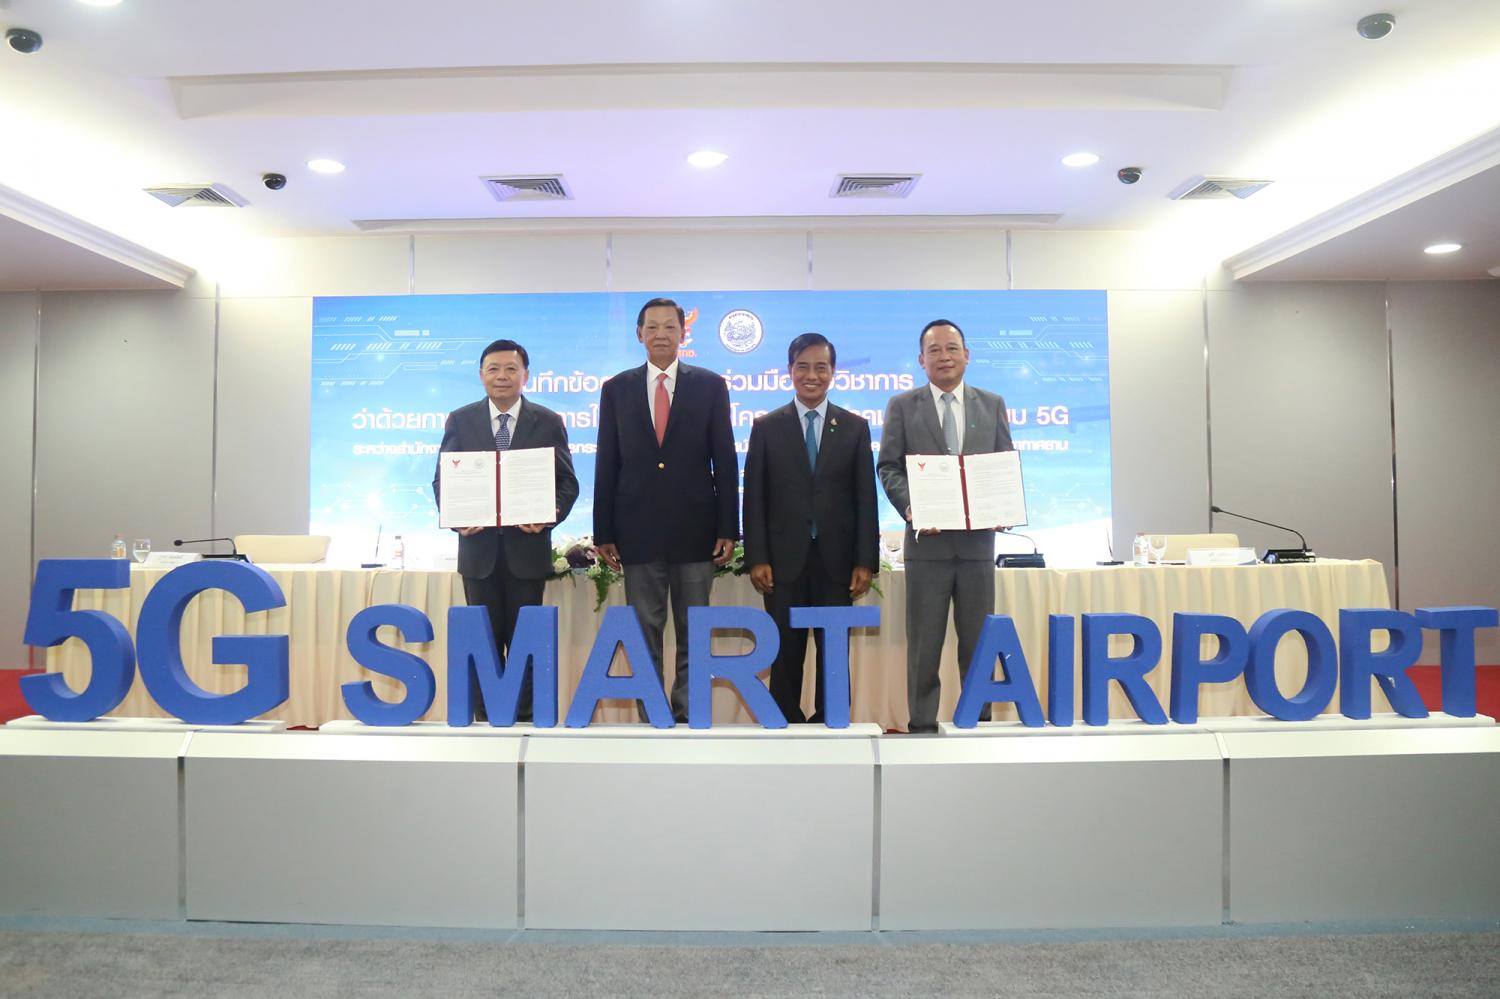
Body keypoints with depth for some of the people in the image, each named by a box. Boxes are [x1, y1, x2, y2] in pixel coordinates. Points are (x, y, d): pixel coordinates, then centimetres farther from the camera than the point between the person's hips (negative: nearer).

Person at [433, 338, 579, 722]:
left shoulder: (548, 422, 4)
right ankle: (485, 715, 18)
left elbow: (567, 482, 2)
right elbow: (442, 479, 7)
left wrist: (549, 516, -16)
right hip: (478, 546, 1)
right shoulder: (460, 420, 7)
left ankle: (525, 716, 16)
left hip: (527, 545, -1)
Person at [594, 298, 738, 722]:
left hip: (695, 531, -1)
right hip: (638, 532, 1)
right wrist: (603, 532, 2)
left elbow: (725, 461, 2)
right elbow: (606, 465, 6)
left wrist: (728, 528, -3)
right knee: (644, 636, 7)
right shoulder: (617, 389, 7)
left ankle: (688, 715, 17)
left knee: (693, 637, 7)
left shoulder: (710, 386, 4)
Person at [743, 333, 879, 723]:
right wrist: (756, 558, -6)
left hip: (837, 559, 1)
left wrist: (866, 561, -3)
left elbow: (865, 498, 3)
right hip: (785, 559, 0)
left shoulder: (855, 427, 6)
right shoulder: (766, 427, 5)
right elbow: (754, 498, 1)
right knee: (786, 654, 6)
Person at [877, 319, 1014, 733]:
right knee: (924, 641, 4)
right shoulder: (902, 406, 6)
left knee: (978, 640, 9)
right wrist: (910, 506, -16)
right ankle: (922, 722, 14)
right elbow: (889, 466, 1)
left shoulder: (992, 404, 11)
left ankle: (978, 719, 20)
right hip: (927, 539, -2)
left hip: (978, 539, 2)